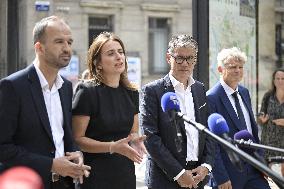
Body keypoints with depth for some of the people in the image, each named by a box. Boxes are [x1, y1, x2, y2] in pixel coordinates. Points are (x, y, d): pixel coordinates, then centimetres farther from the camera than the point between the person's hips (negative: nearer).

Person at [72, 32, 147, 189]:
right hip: (95, 175, -5)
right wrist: (113, 147, -23)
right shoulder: (87, 91, -11)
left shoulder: (131, 93, 7)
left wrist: (136, 141, -5)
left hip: (126, 174, 6)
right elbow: (77, 139, -13)